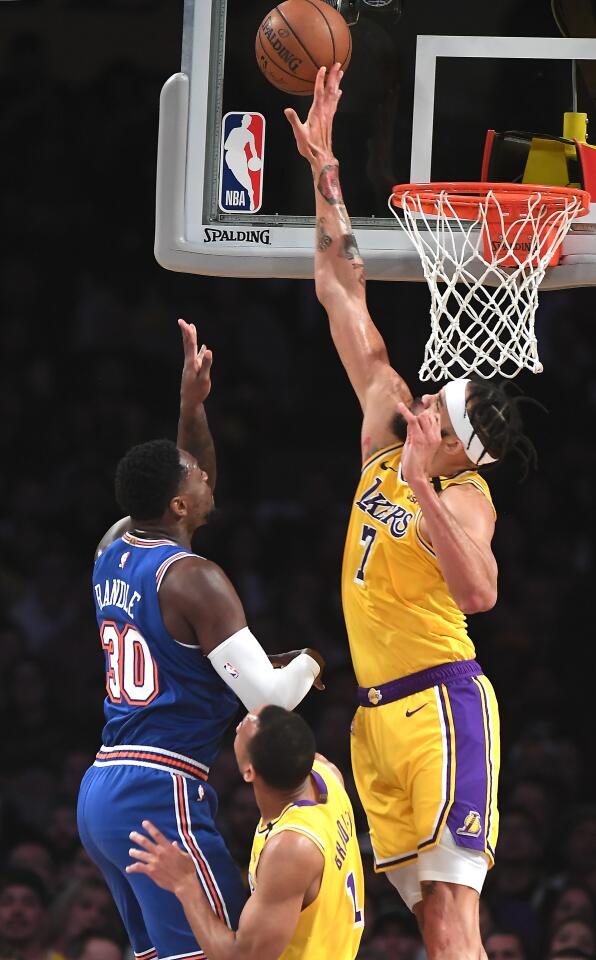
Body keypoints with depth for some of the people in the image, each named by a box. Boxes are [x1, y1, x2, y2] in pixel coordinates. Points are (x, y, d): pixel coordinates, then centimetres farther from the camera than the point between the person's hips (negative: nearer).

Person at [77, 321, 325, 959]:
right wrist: (308, 663, 6)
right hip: (162, 792, -9)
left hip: (100, 790, 9)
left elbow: (192, 491, 34)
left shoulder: (111, 554, 12)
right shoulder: (192, 579, -13)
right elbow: (270, 696, -14)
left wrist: (192, 409, 28)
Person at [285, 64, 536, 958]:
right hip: (381, 712, 8)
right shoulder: (387, 431, 8)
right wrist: (323, 169, 10)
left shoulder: (463, 496, -12)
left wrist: (416, 485, -33)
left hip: (440, 706, -8)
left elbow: (479, 591, -33)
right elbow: (346, 295, 11)